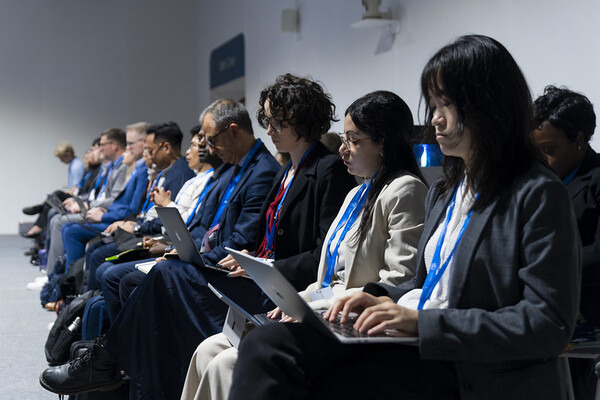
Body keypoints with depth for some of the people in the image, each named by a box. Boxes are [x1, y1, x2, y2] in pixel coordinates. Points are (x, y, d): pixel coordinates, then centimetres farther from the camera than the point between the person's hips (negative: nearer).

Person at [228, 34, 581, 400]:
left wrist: (423, 322, -18)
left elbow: (549, 324, -15)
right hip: (418, 344, 8)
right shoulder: (444, 193, 20)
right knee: (266, 345, -15)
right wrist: (383, 299, 3)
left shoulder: (538, 195, -8)